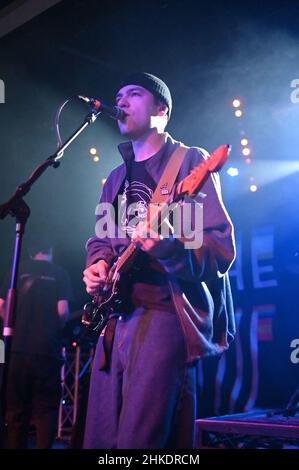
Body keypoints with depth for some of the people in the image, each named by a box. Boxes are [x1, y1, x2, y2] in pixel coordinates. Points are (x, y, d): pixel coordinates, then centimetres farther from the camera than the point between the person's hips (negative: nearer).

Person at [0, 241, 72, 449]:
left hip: (18, 347, 3)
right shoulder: (59, 273, 2)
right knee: (46, 406, 3)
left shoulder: (18, 271, 9)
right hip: (47, 348, -3)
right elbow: (62, 310, -7)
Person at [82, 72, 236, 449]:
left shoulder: (190, 162, -1)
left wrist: (169, 247, -29)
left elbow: (222, 247, -9)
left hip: (166, 313, -7)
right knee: (99, 439, 9)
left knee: (138, 441, -13)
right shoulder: (116, 178, 21)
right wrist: (96, 265, 3)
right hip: (114, 315, 7)